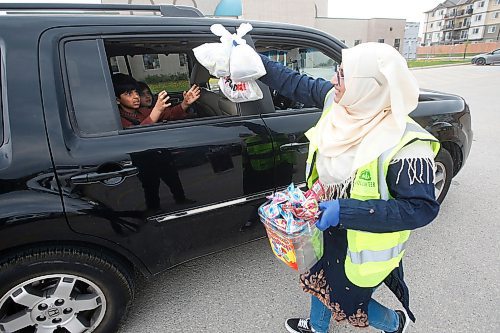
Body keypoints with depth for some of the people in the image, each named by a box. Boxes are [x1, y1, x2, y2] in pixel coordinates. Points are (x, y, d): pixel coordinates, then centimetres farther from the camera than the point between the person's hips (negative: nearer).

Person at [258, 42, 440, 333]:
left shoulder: (404, 144, -32)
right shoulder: (337, 101, -14)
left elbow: (422, 208, -27)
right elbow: (295, 84, -1)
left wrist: (346, 211, -33)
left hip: (361, 244, -6)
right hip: (327, 225, 6)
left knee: (348, 302, 18)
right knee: (319, 278, 26)